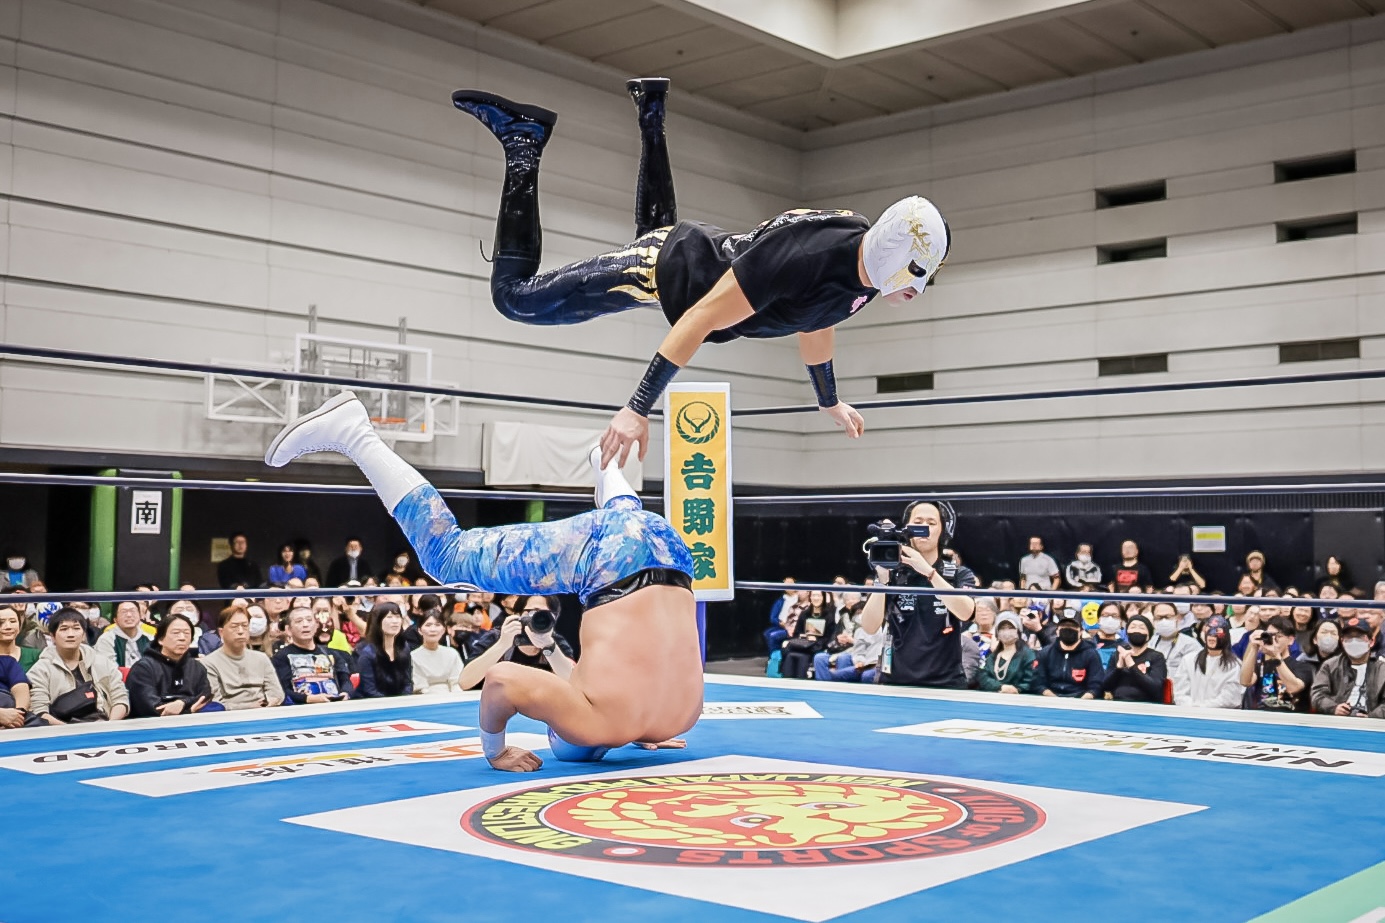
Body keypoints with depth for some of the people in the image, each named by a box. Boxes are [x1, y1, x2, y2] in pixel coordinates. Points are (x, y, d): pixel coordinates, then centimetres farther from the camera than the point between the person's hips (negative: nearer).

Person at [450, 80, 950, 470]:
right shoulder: (805, 255, -40)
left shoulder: (864, 261, -13)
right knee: (514, 296, 0)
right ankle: (523, 140, 6)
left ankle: (652, 113, 44)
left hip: (713, 258, 8)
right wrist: (638, 409, -37)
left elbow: (814, 325, 9)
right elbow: (701, 319, -37)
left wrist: (830, 402, 24)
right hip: (671, 266, -8)